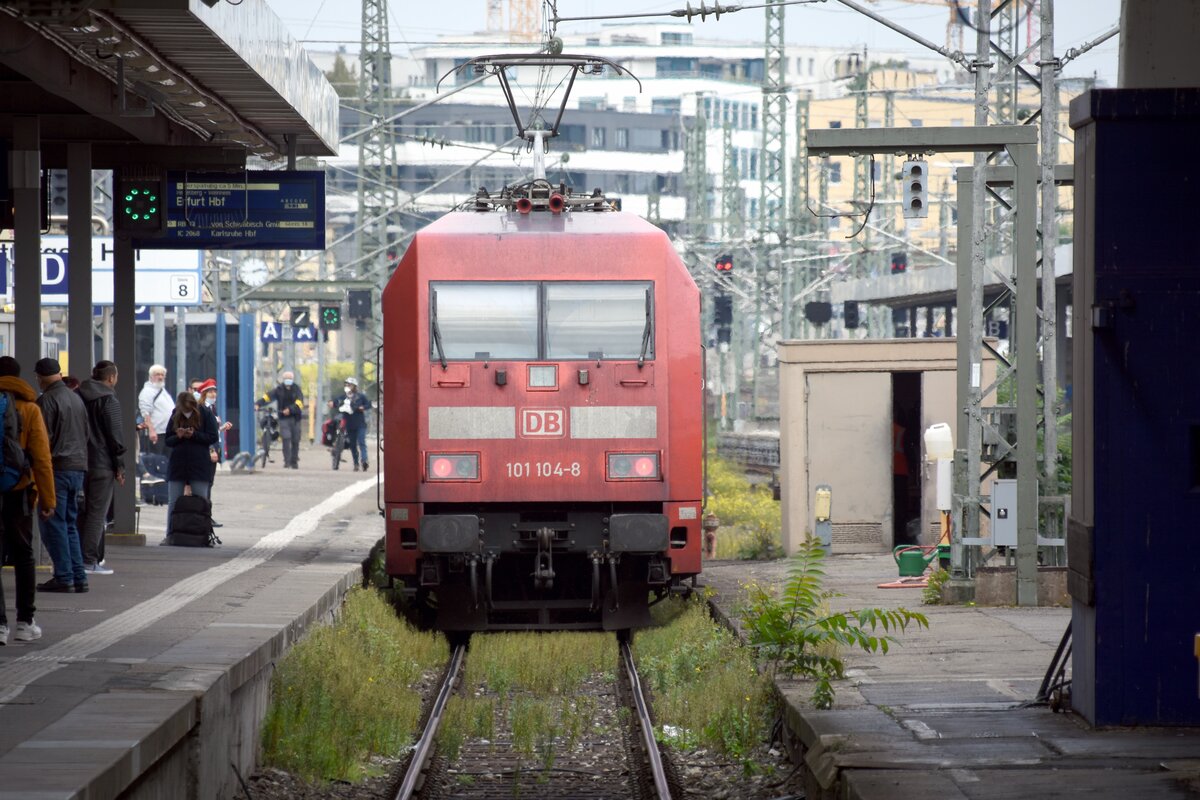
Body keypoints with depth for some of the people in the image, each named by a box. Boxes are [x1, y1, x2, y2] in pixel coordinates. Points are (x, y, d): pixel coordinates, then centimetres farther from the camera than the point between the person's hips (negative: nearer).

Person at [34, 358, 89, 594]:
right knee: (69, 524, 14)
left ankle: (64, 577, -7)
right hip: (78, 468, 8)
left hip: (57, 468, -8)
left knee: (54, 524, -4)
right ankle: (78, 577, 10)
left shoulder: (46, 401, -11)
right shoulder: (76, 399, 14)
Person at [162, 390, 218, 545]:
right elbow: (168, 440, 9)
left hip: (199, 464, -3)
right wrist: (178, 436, -12)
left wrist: (194, 435, -18)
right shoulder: (175, 417, 7)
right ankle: (170, 535, 7)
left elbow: (213, 438, -6)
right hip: (177, 464, 3)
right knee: (173, 502, 3)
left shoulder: (205, 415, -2)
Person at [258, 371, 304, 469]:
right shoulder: (279, 390, 4)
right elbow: (268, 396, -7)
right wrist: (258, 404, -22)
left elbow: (299, 402, -12)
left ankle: (294, 461, 18)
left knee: (295, 440, 6)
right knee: (286, 438, -14)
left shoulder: (296, 389, 2)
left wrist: (290, 409, -28)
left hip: (295, 417, 1)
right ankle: (287, 461, -12)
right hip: (284, 418, -1)